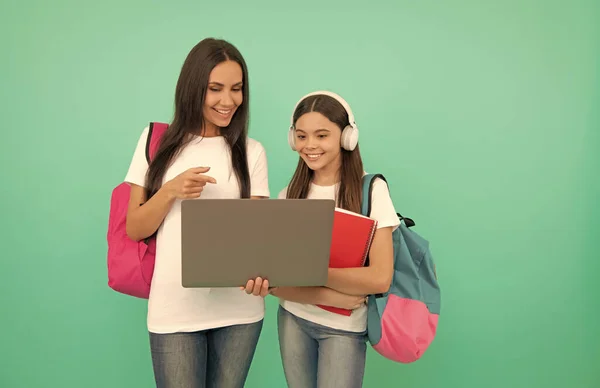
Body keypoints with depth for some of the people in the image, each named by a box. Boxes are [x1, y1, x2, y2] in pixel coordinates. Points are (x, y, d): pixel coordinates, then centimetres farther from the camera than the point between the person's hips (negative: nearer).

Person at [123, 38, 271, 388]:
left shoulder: (252, 152, 5)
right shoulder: (158, 141, 3)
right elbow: (135, 230, 3)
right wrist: (172, 191, -15)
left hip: (239, 310, 2)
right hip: (174, 310, -1)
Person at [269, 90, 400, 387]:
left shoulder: (371, 189, -11)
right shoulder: (288, 196, -1)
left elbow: (380, 278, -18)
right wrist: (331, 296, -22)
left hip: (344, 327, -3)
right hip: (292, 319, 3)